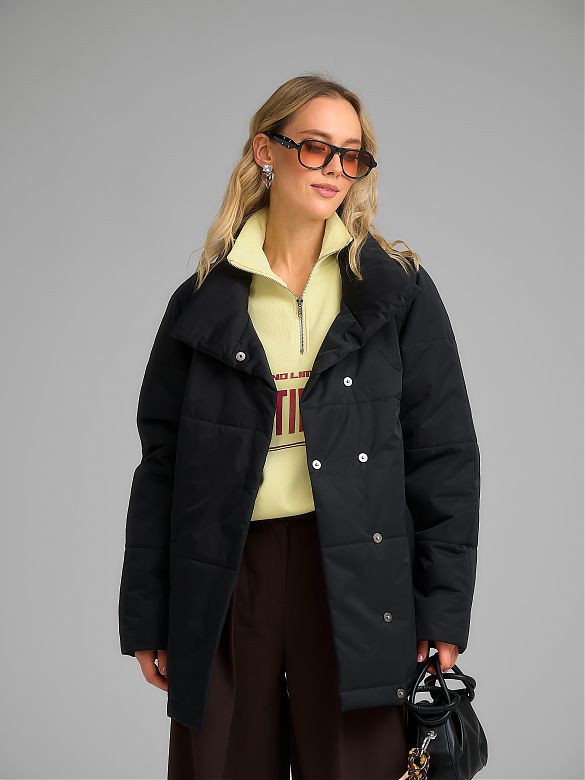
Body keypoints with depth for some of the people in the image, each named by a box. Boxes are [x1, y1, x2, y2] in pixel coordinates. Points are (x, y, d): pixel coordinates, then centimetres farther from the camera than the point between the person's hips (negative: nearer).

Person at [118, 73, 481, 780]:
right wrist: (146, 617, 7)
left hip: (354, 580, -1)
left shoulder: (399, 289, 5)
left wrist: (443, 612, -3)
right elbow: (162, 462, 9)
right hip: (226, 579, 1)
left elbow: (443, 454, 3)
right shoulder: (204, 301, 8)